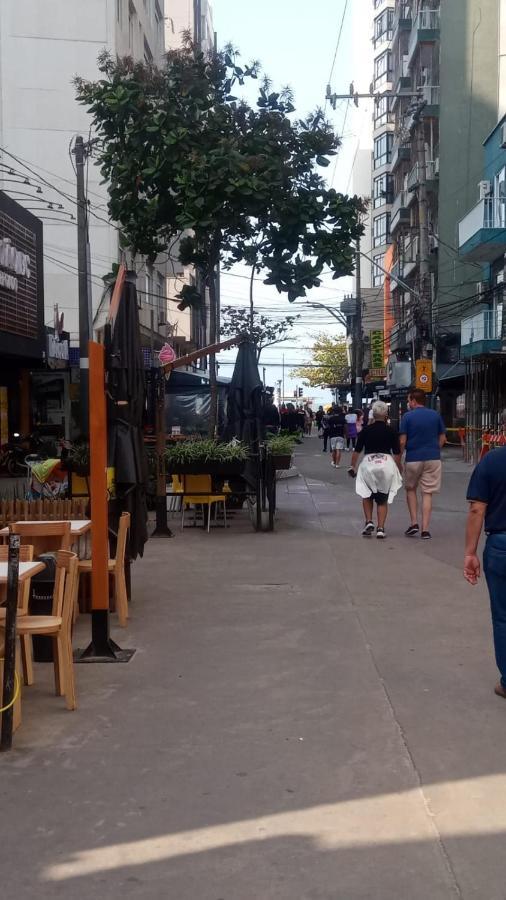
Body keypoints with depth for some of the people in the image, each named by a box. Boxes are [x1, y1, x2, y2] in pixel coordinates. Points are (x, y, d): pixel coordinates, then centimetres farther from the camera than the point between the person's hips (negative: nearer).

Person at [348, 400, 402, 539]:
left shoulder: (365, 431, 3)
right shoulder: (391, 431, 1)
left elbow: (357, 451, 5)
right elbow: (397, 454, 3)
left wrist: (352, 467, 16)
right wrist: (399, 469, 16)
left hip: (368, 463, 0)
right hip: (387, 464, 0)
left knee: (367, 496, 21)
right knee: (383, 500, 11)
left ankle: (369, 522, 7)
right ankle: (380, 528, 3)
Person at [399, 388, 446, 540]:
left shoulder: (407, 416, -6)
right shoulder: (436, 415, 3)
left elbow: (403, 441, -8)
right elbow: (442, 439, 7)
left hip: (413, 458, -2)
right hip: (433, 458, 2)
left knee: (411, 489, 18)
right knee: (427, 493, 5)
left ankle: (414, 523, 10)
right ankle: (425, 530, 1)